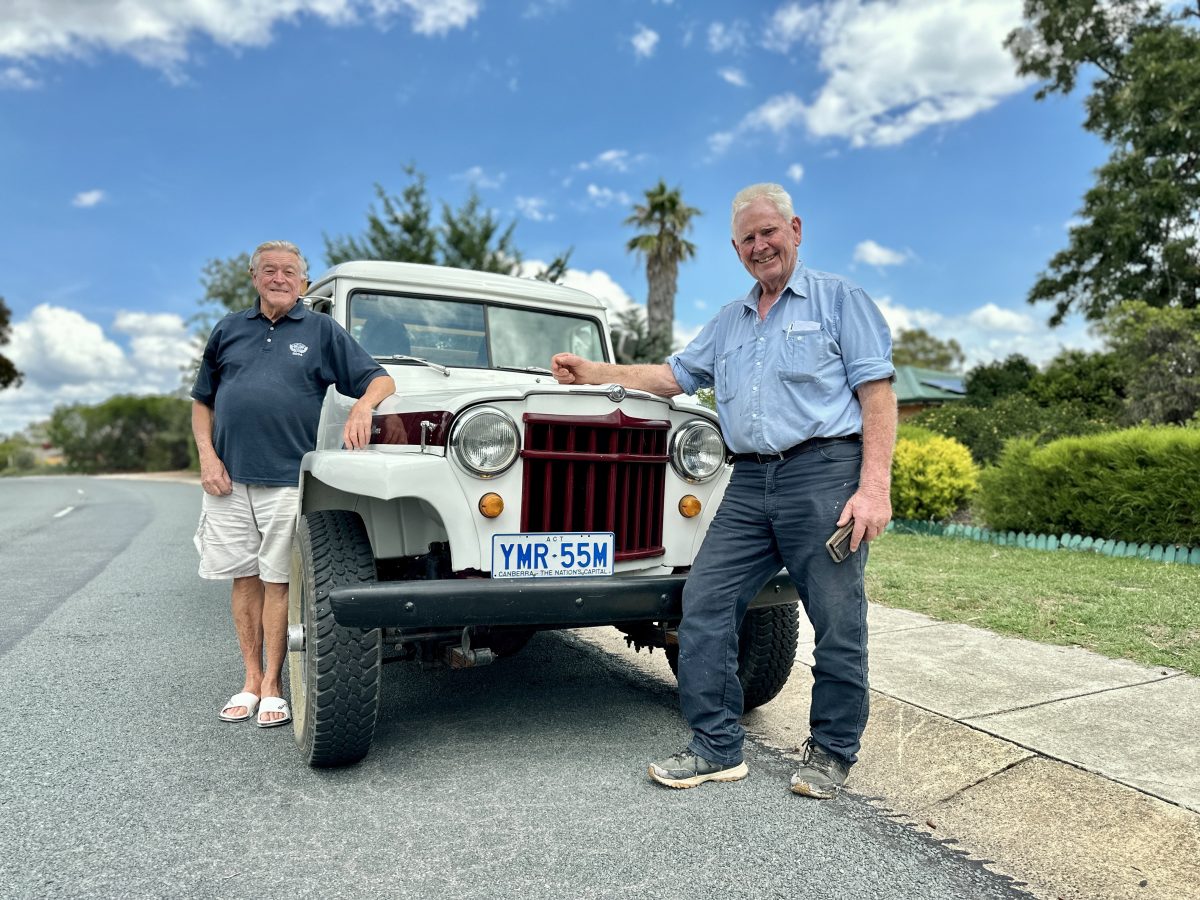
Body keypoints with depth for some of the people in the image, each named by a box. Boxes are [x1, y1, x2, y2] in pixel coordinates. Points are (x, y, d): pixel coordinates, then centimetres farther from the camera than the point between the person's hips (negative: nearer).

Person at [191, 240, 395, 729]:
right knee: (244, 577, 9)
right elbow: (202, 401, 15)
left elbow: (381, 380, 1)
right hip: (229, 477, 3)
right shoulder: (229, 329, 14)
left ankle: (273, 683, 12)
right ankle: (251, 678, 20)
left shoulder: (322, 330, 6)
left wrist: (362, 406, -21)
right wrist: (207, 456, 2)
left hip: (287, 478, -3)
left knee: (277, 580, 1)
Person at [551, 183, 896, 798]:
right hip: (749, 483, 5)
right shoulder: (728, 322, 24)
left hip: (824, 472, -5)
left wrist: (875, 486, -14)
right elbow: (674, 376, 23)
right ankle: (717, 748, 9)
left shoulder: (838, 299, 6)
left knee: (838, 625, 0)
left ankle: (832, 753, 20)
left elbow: (877, 392, -3)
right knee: (704, 603, -2)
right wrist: (592, 373, 11)